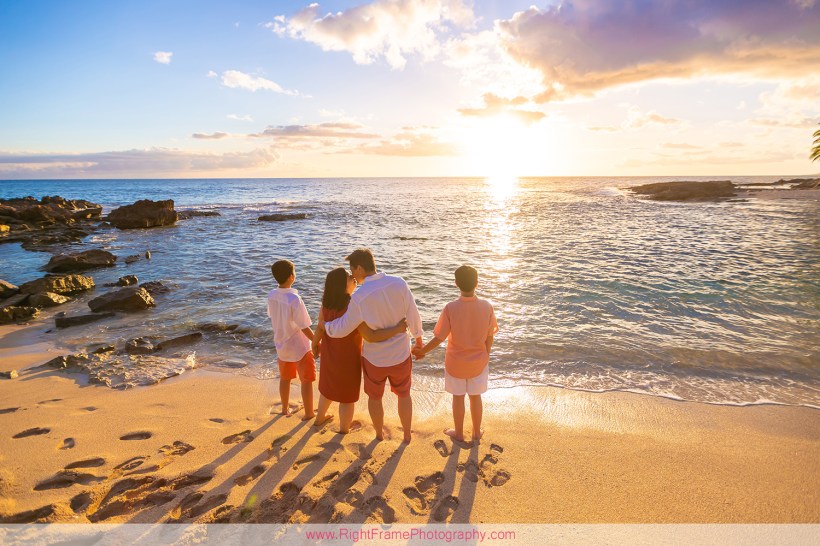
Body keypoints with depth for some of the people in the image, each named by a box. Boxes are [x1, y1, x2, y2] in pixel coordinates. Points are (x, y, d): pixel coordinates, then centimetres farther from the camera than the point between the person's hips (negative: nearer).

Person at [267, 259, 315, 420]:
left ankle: (285, 408, 40)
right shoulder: (294, 299, -29)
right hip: (299, 347, -6)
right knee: (306, 381, 10)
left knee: (285, 378, 24)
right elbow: (305, 328, -23)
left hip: (281, 345, 7)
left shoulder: (271, 296, -9)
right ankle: (309, 413, 20)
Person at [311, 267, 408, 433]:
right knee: (347, 396, 17)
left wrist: (314, 345, 13)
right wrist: (397, 329, -30)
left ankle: (320, 418, 52)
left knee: (328, 386, 30)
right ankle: (344, 430, 37)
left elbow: (320, 329, -7)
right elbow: (370, 336, -36)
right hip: (347, 358, -6)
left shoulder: (326, 304, -14)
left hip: (329, 354, 6)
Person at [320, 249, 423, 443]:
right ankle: (407, 434, 43)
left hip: (374, 359, -1)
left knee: (374, 397, 27)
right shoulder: (398, 283, -19)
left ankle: (379, 433, 49)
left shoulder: (359, 298, -26)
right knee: (404, 394, 28)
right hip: (400, 356, 2)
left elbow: (341, 329, -14)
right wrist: (418, 337, 11)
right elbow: (413, 315, -8)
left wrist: (324, 325, 9)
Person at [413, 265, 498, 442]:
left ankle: (459, 433, 36)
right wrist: (486, 356, 12)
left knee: (458, 397, 19)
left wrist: (422, 351, 0)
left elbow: (439, 338, -17)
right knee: (475, 396, 21)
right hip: (478, 361, 2)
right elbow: (489, 337, -6)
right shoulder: (487, 307, -17)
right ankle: (477, 432, 39)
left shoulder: (450, 308, -24)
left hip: (456, 362, -1)